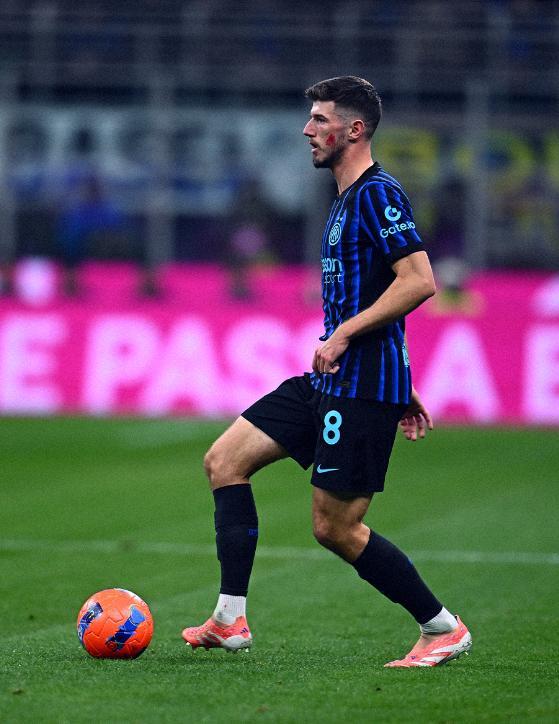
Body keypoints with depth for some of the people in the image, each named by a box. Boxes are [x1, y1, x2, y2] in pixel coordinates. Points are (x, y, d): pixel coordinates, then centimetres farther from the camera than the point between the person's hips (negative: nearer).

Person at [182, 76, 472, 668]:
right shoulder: (348, 200, 19)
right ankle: (230, 620, 5)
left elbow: (419, 281, -23)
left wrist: (344, 334, -22)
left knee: (334, 527, -6)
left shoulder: (377, 194, -13)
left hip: (362, 385, -10)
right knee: (224, 459, 6)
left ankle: (442, 628, 7)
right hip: (330, 379, 10)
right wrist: (403, 389, 26)